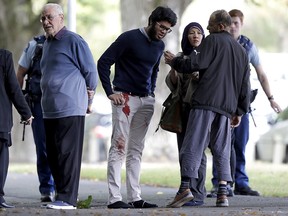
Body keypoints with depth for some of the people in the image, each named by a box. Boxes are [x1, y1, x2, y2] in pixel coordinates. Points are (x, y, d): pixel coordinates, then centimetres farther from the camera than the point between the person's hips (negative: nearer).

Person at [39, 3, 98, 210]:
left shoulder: (73, 41, -7)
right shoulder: (47, 43, 19)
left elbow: (91, 72, -5)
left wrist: (88, 102, 2)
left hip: (70, 109, -9)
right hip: (50, 110, 9)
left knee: (68, 154, -8)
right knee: (53, 155, 9)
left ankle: (68, 198, -8)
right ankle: (62, 195, 15)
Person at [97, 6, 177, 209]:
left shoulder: (160, 45, 12)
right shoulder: (129, 38, -9)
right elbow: (104, 62, -9)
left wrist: (152, 91, 14)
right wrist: (110, 92, -12)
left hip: (146, 101, 7)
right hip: (125, 98, -7)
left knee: (136, 150, 8)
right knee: (119, 147, -8)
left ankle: (135, 197, 9)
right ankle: (114, 198, -9)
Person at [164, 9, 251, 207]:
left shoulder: (212, 41, 2)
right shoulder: (241, 51, 22)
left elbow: (197, 63, -10)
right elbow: (245, 85, 21)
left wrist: (175, 62, 6)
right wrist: (240, 111, 24)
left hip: (206, 100, -6)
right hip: (227, 107, 6)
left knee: (193, 145, -6)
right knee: (221, 150, 8)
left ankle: (185, 187, -15)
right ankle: (223, 193, -2)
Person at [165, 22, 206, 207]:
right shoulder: (180, 57, 15)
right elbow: (172, 84, 13)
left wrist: (198, 75, -22)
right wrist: (173, 68, -6)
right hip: (182, 107, 5)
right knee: (184, 151, 5)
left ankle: (198, 195, -11)